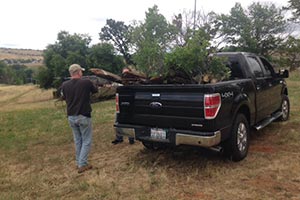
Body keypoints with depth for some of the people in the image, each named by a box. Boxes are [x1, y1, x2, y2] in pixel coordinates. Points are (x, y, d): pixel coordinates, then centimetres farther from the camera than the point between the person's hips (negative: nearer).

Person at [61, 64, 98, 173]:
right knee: (86, 141, 6)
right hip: (84, 116, -5)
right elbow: (95, 90, 7)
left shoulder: (65, 85, -2)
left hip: (71, 117, 5)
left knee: (78, 141, 18)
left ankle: (78, 162, 25)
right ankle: (82, 164, 3)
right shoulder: (86, 83, -14)